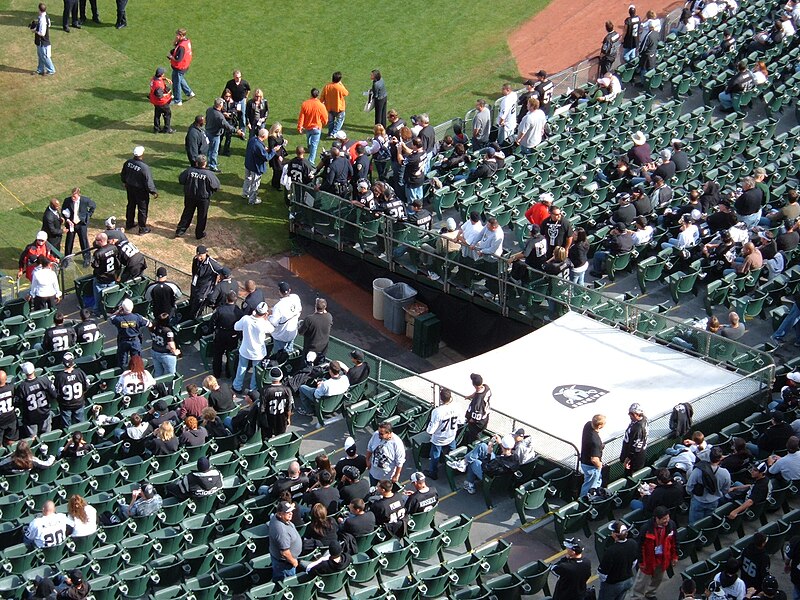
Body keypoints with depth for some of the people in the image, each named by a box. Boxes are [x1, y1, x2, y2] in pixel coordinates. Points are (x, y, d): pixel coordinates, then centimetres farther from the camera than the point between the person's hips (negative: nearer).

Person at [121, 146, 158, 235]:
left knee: (131, 206, 25)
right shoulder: (144, 167, -31)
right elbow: (149, 182, -23)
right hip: (140, 190, -6)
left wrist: (124, 183, 27)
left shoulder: (128, 163, -12)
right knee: (142, 209, 11)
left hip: (130, 188, 6)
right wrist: (154, 192, -8)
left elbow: (123, 175, 6)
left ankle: (129, 224, 42)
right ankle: (142, 229, 23)